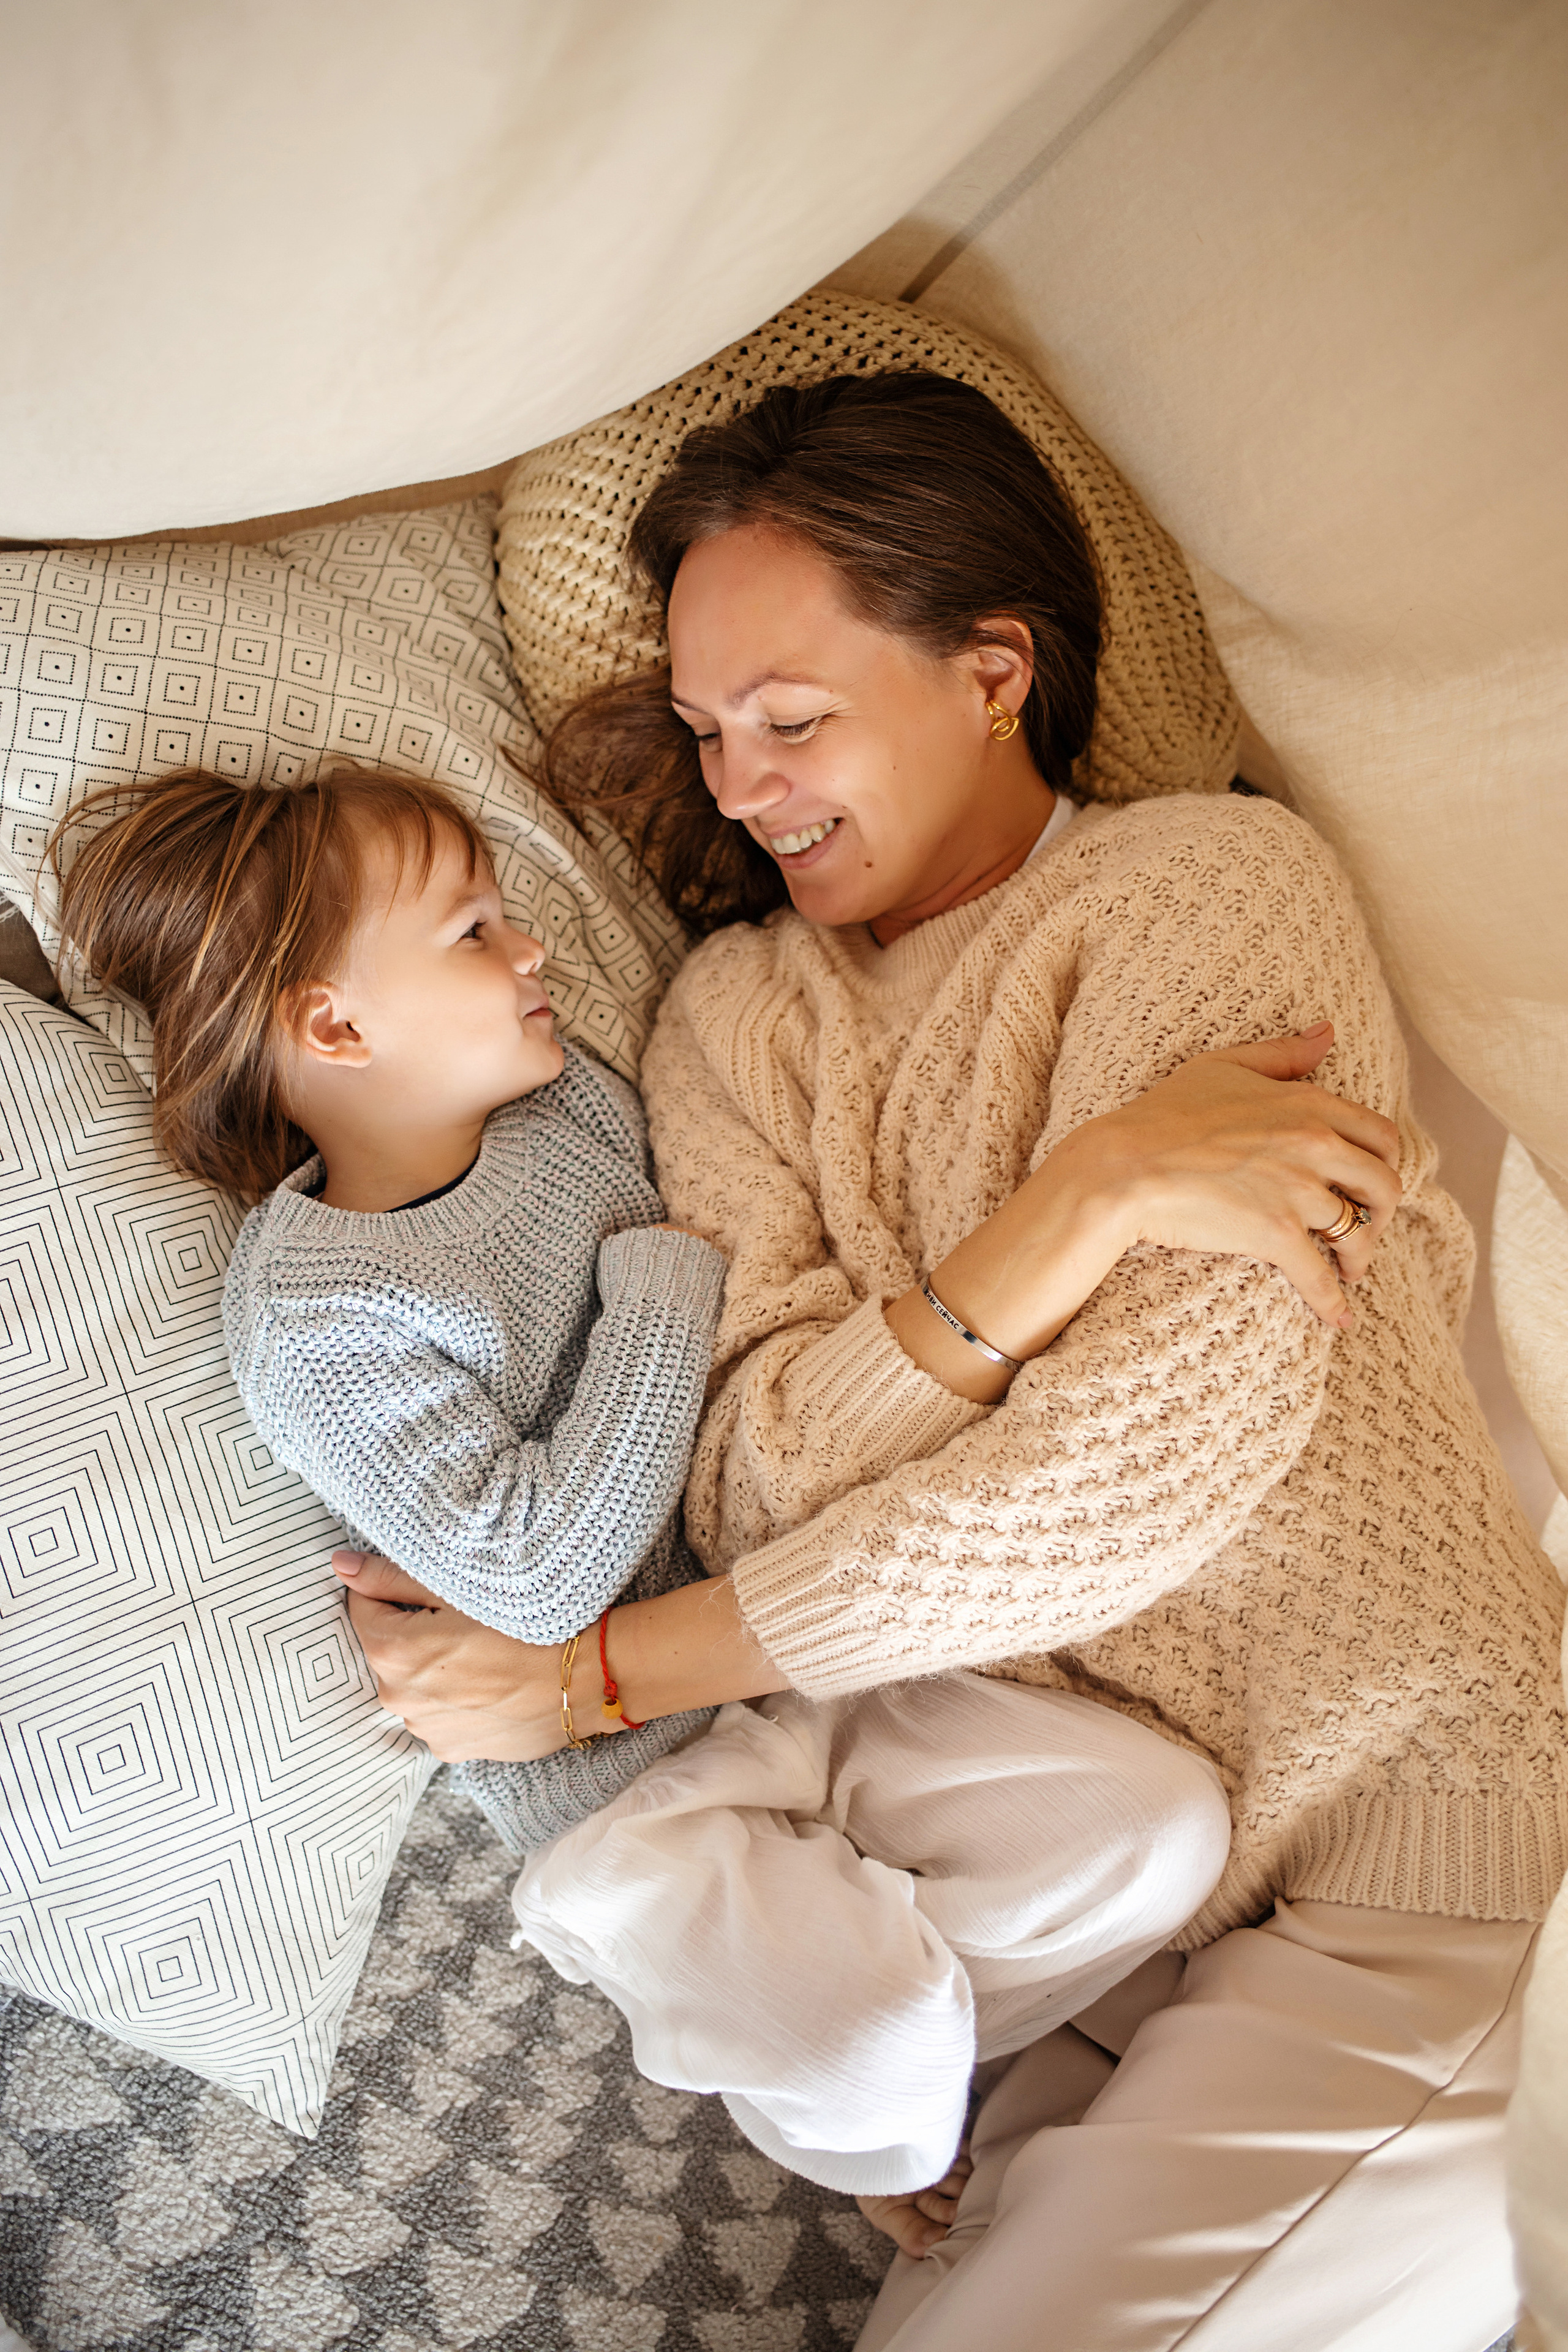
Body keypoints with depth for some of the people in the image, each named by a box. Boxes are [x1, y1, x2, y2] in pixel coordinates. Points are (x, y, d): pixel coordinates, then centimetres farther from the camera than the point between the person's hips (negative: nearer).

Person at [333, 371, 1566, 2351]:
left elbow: (1150, 1461, -17)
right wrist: (1080, 1198, -22)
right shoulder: (734, 1010, 6)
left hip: (1405, 1837, -3)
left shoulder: (1216, 880, -6)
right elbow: (756, 1492, -7)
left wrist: (595, 1670, -11)